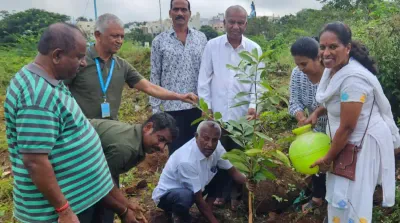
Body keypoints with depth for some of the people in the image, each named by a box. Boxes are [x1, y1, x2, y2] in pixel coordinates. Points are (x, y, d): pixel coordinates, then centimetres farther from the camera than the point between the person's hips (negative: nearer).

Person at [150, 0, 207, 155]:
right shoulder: (159, 41, 1)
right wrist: (155, 107, -2)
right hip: (172, 106, -1)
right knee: (176, 149, 8)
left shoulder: (201, 38, 6)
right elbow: (155, 76, 2)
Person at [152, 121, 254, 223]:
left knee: (225, 173, -3)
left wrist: (246, 181, -27)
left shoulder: (216, 147, -16)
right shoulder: (187, 161, -36)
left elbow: (232, 170, -6)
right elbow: (198, 198, -28)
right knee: (186, 196, -40)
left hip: (196, 186, 7)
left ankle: (209, 205, 9)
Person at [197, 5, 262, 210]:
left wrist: (253, 105, -14)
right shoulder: (212, 46, -1)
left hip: (242, 114, 0)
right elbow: (204, 79, 1)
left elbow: (258, 81, 0)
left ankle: (236, 193, 33)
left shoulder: (254, 49, 0)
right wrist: (206, 107, -3)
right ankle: (221, 191, 32)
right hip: (217, 113, 0)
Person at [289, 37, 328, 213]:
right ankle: (317, 197, 40)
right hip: (318, 129, 5)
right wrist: (301, 116, -33)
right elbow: (294, 102, -13)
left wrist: (317, 111, -43)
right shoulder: (297, 74, -13)